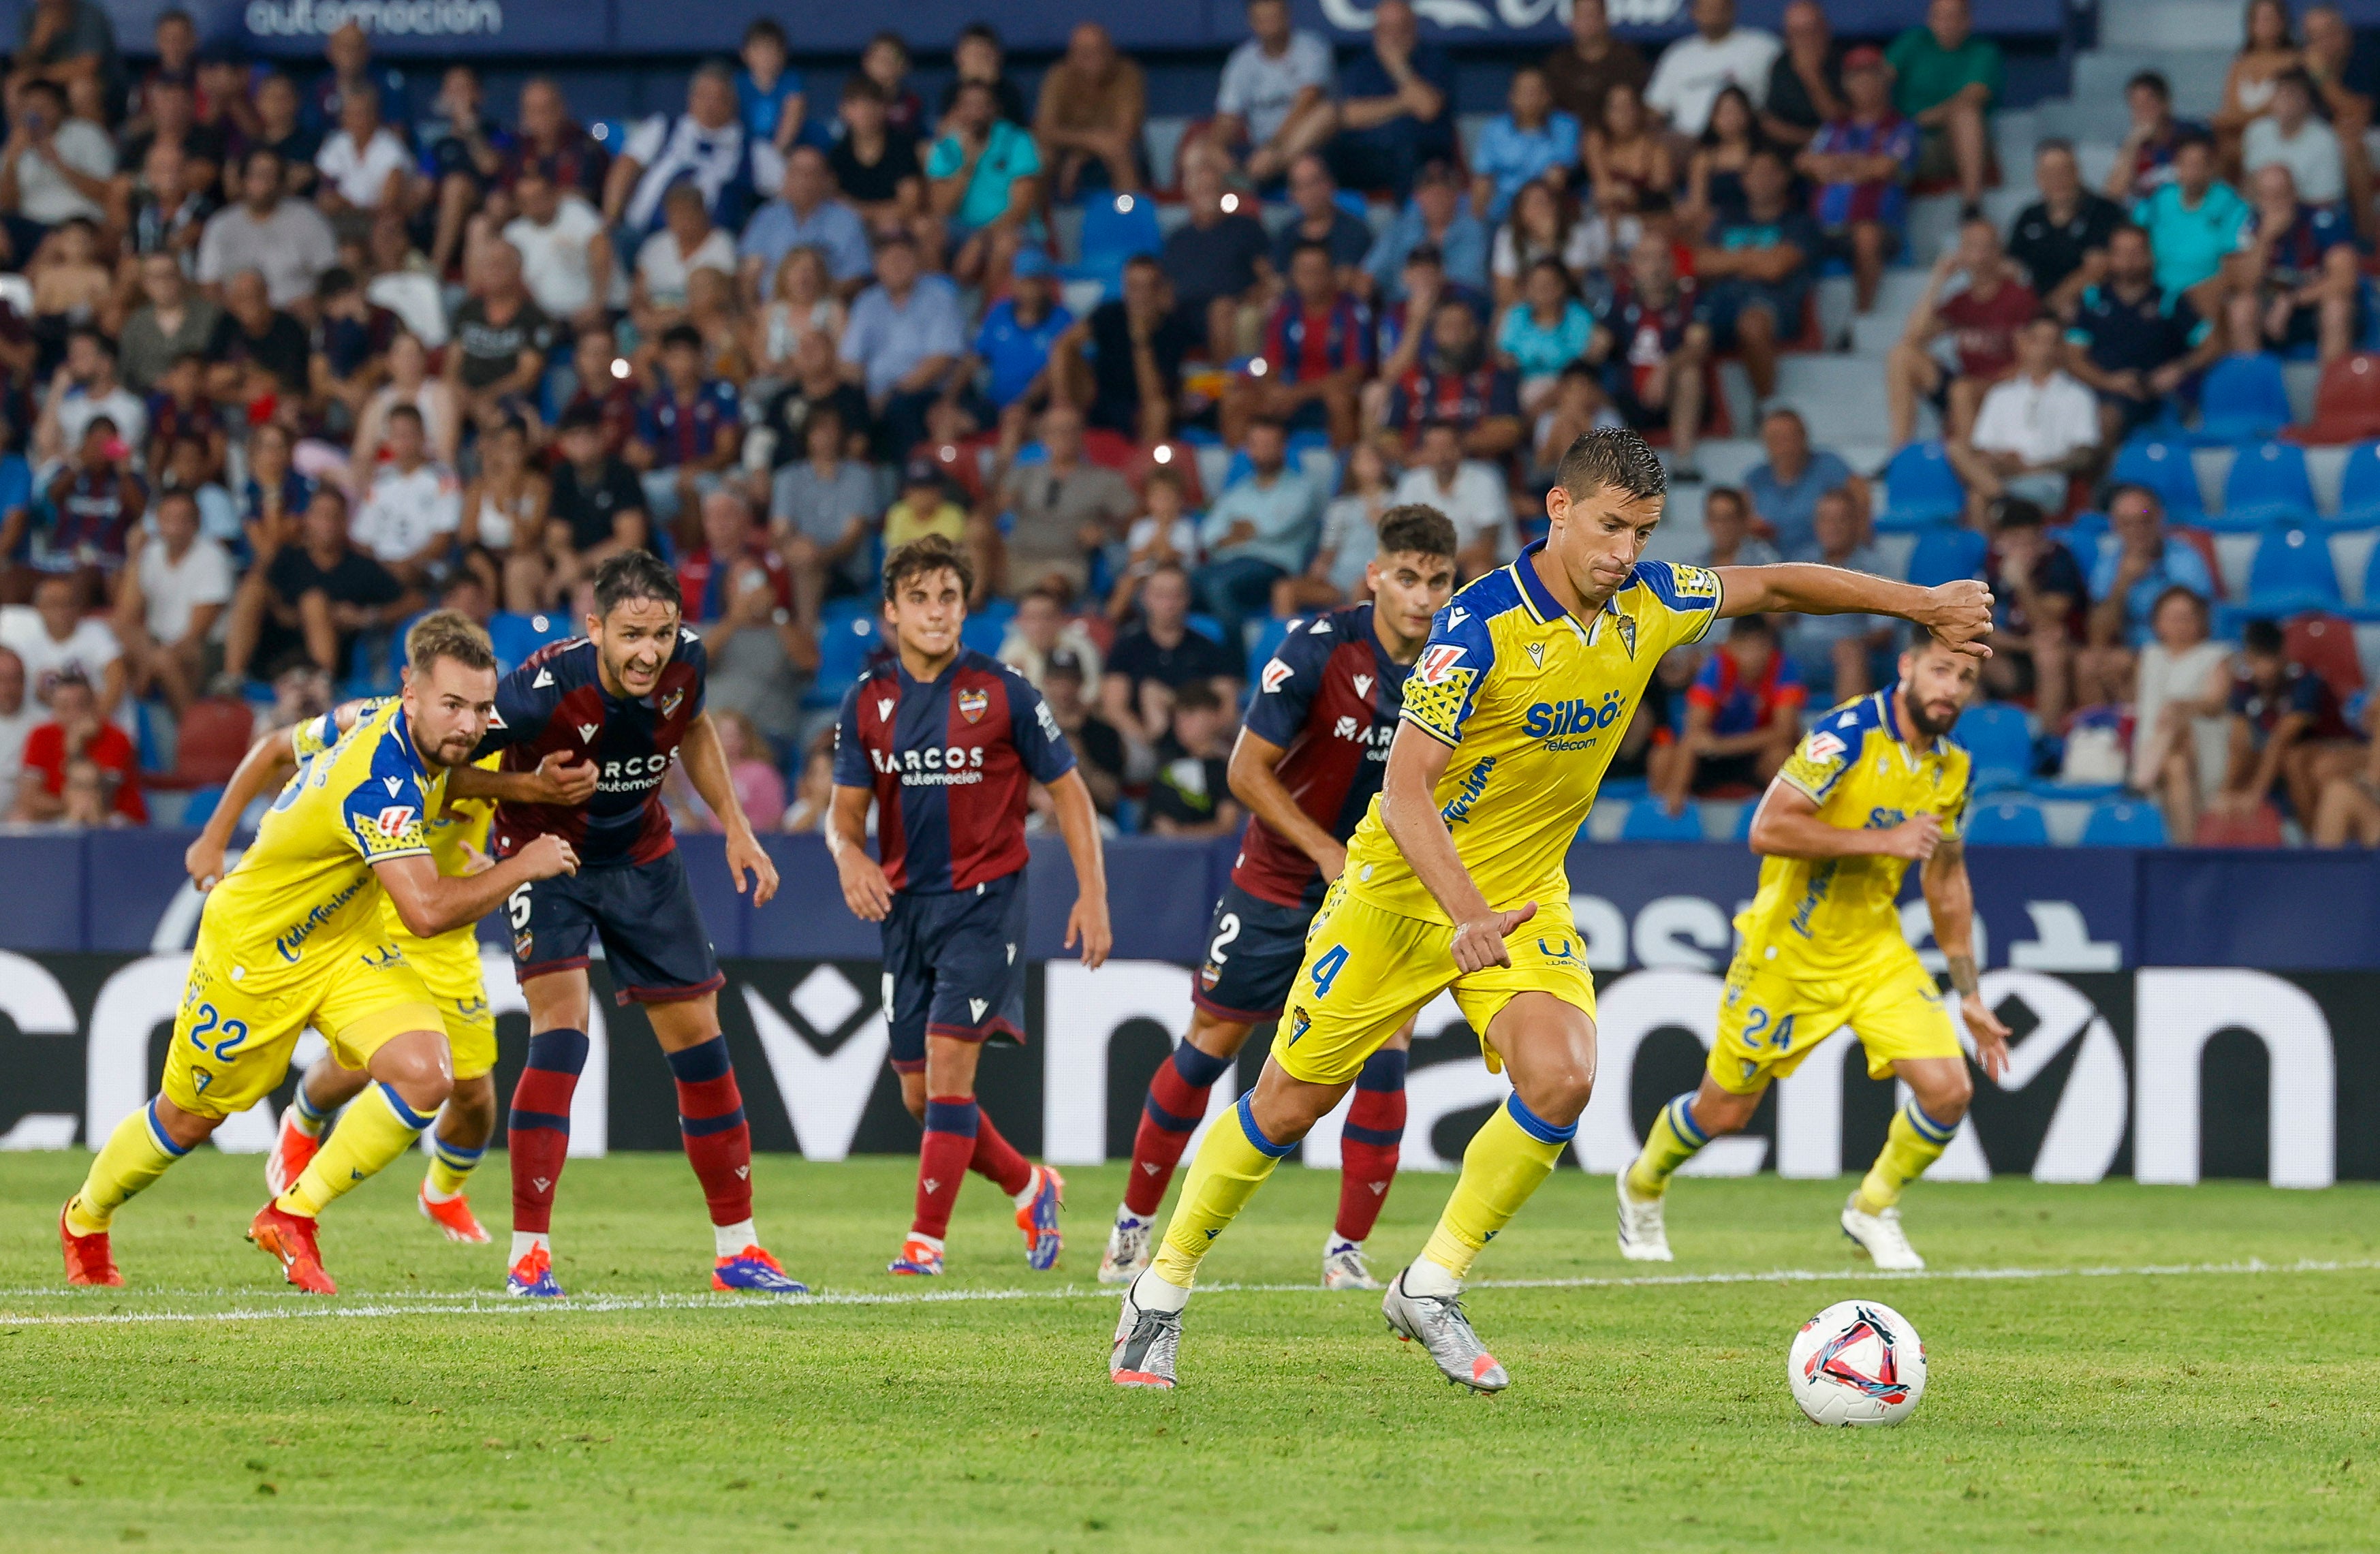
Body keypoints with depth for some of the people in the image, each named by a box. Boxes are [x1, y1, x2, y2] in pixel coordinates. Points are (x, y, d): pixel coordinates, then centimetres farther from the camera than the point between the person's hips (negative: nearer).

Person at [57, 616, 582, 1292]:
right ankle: (85, 1223, 43)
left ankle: (291, 1217, -2)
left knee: (425, 1076, -18)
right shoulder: (379, 777, -37)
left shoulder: (416, 735, -10)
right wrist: (523, 868, -31)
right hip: (253, 949, -7)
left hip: (345, 947, 7)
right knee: (189, 1116, 13)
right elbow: (427, 910, -42)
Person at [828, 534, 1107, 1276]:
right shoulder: (867, 701, 3)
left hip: (985, 900, -5)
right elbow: (846, 809, 8)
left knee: (948, 1063, -16)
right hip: (906, 905, 5)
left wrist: (1092, 893, -5)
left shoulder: (1003, 692, -6)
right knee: (918, 1092, 6)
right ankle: (1030, 1187, 30)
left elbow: (1067, 790, 1)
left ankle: (925, 1241, -12)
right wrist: (850, 857, -15)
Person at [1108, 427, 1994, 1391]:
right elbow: (1405, 784, -29)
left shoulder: (1647, 605, -6)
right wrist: (1467, 915, -42)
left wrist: (1921, 604, 14)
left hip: (1527, 897, 5)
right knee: (1289, 1104, 1)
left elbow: (1773, 586, 12)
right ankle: (1160, 1294, 20)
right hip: (1406, 889, -5)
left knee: (1561, 1079, -21)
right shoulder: (1482, 622, -24)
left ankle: (1430, 1290, -5)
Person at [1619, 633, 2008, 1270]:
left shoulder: (1953, 767, 1)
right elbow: (1767, 830, -29)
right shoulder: (1849, 734, -22)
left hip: (1876, 951, 5)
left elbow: (1946, 877, 14)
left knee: (1948, 1090, -13)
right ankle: (1643, 1185, 39)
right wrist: (1881, 840, -31)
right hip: (1789, 951, -5)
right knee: (1724, 1112, 7)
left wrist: (1970, 998, 14)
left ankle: (1873, 1210, 12)